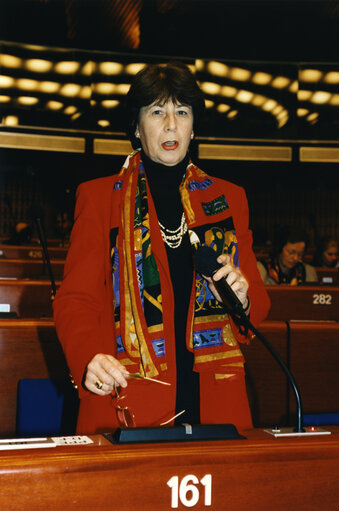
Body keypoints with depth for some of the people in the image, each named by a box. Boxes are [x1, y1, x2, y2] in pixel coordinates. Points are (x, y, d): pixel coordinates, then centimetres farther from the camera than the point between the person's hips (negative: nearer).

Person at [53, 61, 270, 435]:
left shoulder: (229, 198, 14)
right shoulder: (99, 197, 7)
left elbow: (259, 302, 15)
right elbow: (76, 298, 0)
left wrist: (242, 296, -9)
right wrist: (90, 357, -20)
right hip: (125, 397, -2)